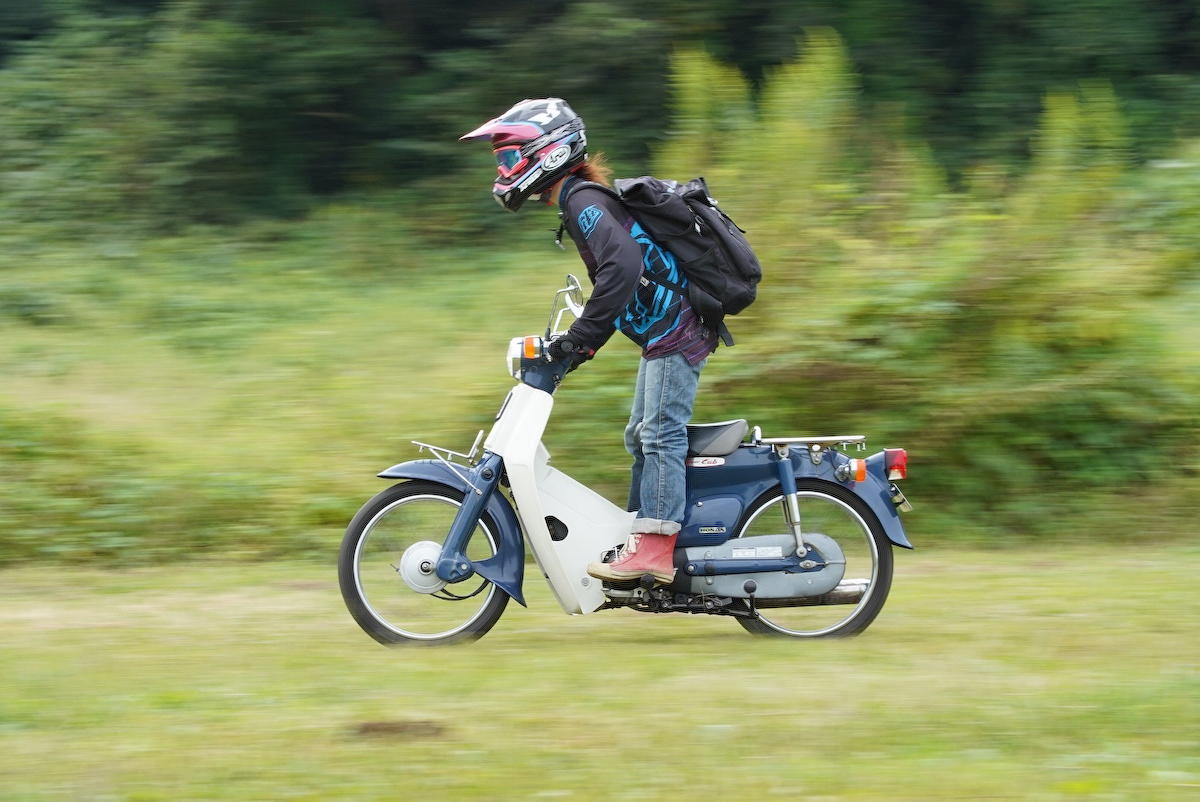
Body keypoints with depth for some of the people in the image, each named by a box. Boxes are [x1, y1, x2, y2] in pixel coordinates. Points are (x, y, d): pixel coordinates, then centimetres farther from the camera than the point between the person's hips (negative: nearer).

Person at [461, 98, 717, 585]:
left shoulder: (583, 202, -16)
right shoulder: (579, 202, 17)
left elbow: (623, 263, -32)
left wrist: (581, 338, -30)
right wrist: (584, 344, 17)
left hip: (677, 333, -11)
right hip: (664, 333, 11)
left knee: (659, 433, -14)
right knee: (642, 436, 13)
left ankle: (655, 549, -19)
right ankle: (641, 541, 17)